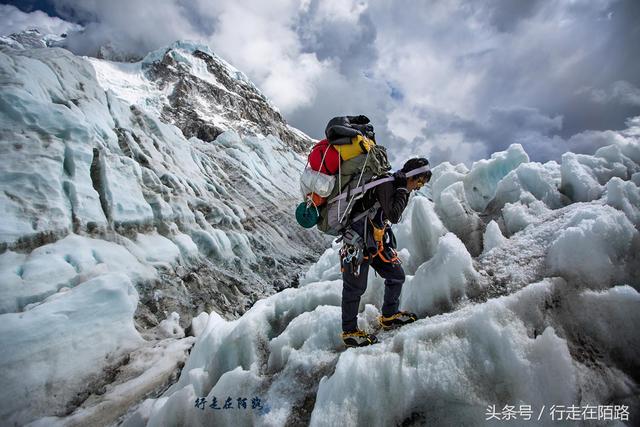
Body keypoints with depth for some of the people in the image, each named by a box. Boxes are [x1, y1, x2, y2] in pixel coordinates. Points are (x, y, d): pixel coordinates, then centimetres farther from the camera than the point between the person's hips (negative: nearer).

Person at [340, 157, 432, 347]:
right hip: (359, 242, -9)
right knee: (355, 287, 1)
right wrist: (403, 191, -18)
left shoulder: (396, 187, 12)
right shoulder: (386, 183, -18)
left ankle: (389, 316, 32)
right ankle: (349, 332, 17)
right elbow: (394, 216, -25)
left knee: (396, 275, 13)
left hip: (377, 242, 9)